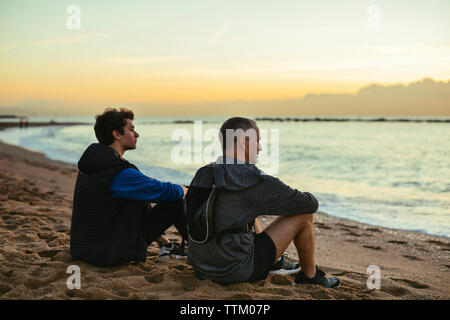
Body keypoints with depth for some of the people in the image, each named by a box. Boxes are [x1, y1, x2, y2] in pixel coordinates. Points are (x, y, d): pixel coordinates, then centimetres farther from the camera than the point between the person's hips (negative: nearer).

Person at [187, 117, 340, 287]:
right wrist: (307, 197, 19)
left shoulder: (201, 175, 4)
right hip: (235, 272, -7)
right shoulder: (257, 182, -17)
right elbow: (311, 203, -8)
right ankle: (310, 276, 21)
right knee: (304, 214, 1)